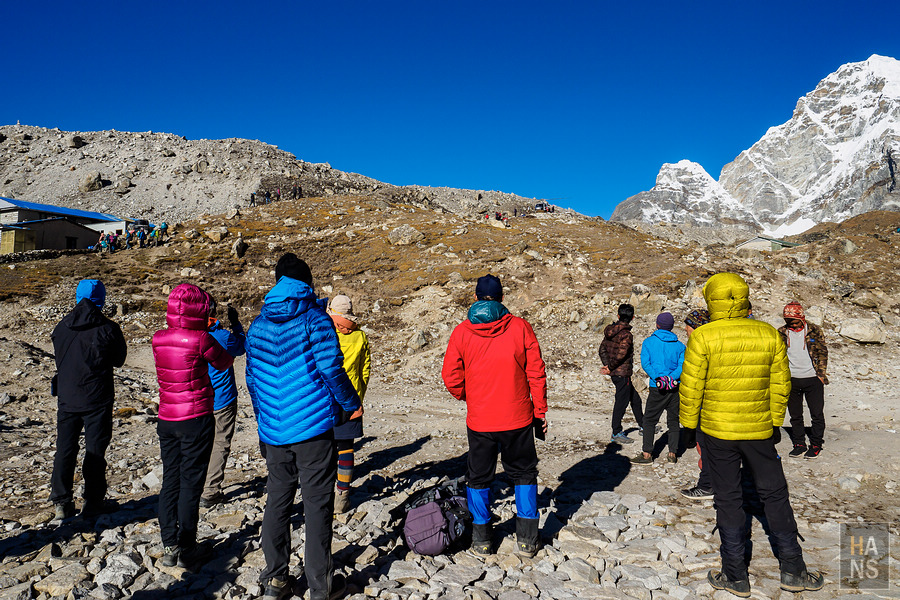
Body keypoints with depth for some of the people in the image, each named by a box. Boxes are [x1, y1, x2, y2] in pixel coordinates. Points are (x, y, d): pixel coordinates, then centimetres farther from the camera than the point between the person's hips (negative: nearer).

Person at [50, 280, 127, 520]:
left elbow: (59, 357, 12)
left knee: (64, 450, 13)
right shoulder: (108, 329, -14)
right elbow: (119, 360, -1)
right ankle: (93, 502, 12)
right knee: (95, 451, 6)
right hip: (97, 400, -3)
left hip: (66, 398, 4)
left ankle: (61, 503, 17)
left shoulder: (61, 328, -1)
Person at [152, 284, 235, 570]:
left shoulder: (158, 339, 0)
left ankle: (169, 547, 24)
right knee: (191, 484, 4)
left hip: (166, 420, 6)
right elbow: (225, 363, -2)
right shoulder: (201, 340, -17)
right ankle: (187, 551, 14)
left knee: (170, 481, 15)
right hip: (196, 420, -6)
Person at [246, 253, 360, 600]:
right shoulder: (314, 318, -7)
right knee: (317, 504, 4)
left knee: (277, 500, 16)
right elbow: (330, 368, -14)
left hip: (273, 429, 5)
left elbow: (252, 378, 15)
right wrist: (351, 403, 2)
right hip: (313, 427, -5)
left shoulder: (258, 325, 10)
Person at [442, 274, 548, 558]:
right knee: (523, 474, 17)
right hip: (518, 418, 0)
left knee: (479, 478, 16)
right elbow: (536, 373, -4)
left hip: (479, 420, 0)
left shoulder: (462, 332, -5)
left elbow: (451, 377, -2)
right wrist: (540, 411, 5)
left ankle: (481, 539, 24)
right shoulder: (520, 327, -6)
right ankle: (526, 540, 19)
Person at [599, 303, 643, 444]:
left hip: (615, 373, 9)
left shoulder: (610, 332, 7)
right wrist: (610, 368, -12)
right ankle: (616, 433, 7)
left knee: (635, 398, 20)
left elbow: (603, 349, 8)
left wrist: (607, 365, 1)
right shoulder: (626, 334, -18)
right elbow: (621, 354, -23)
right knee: (621, 402, 0)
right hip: (622, 373, -9)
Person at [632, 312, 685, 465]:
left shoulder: (649, 342, 2)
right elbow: (682, 365, -6)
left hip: (657, 389, -3)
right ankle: (673, 454, 14)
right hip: (676, 387, 3)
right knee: (673, 420, 13)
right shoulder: (679, 345, 7)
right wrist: (671, 377, -14)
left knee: (649, 420, 5)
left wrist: (657, 378, -15)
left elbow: (645, 363, -9)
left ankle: (647, 454, 3)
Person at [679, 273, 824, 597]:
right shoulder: (769, 335, -2)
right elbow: (781, 385, 5)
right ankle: (792, 570, 26)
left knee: (728, 500, 8)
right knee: (775, 495, 18)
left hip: (717, 431, -3)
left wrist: (689, 425, 3)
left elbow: (691, 387, -11)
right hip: (759, 430, 3)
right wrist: (774, 423, 17)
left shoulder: (702, 337, -13)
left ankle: (736, 577, 18)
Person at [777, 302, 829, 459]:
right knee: (795, 415, 9)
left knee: (817, 414, 5)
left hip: (812, 379, -2)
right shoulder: (781, 333, 4)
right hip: (791, 380, 2)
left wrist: (821, 374, -5)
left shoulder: (814, 331, 0)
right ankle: (799, 445, 20)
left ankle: (816, 445, 17)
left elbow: (823, 352, 2)